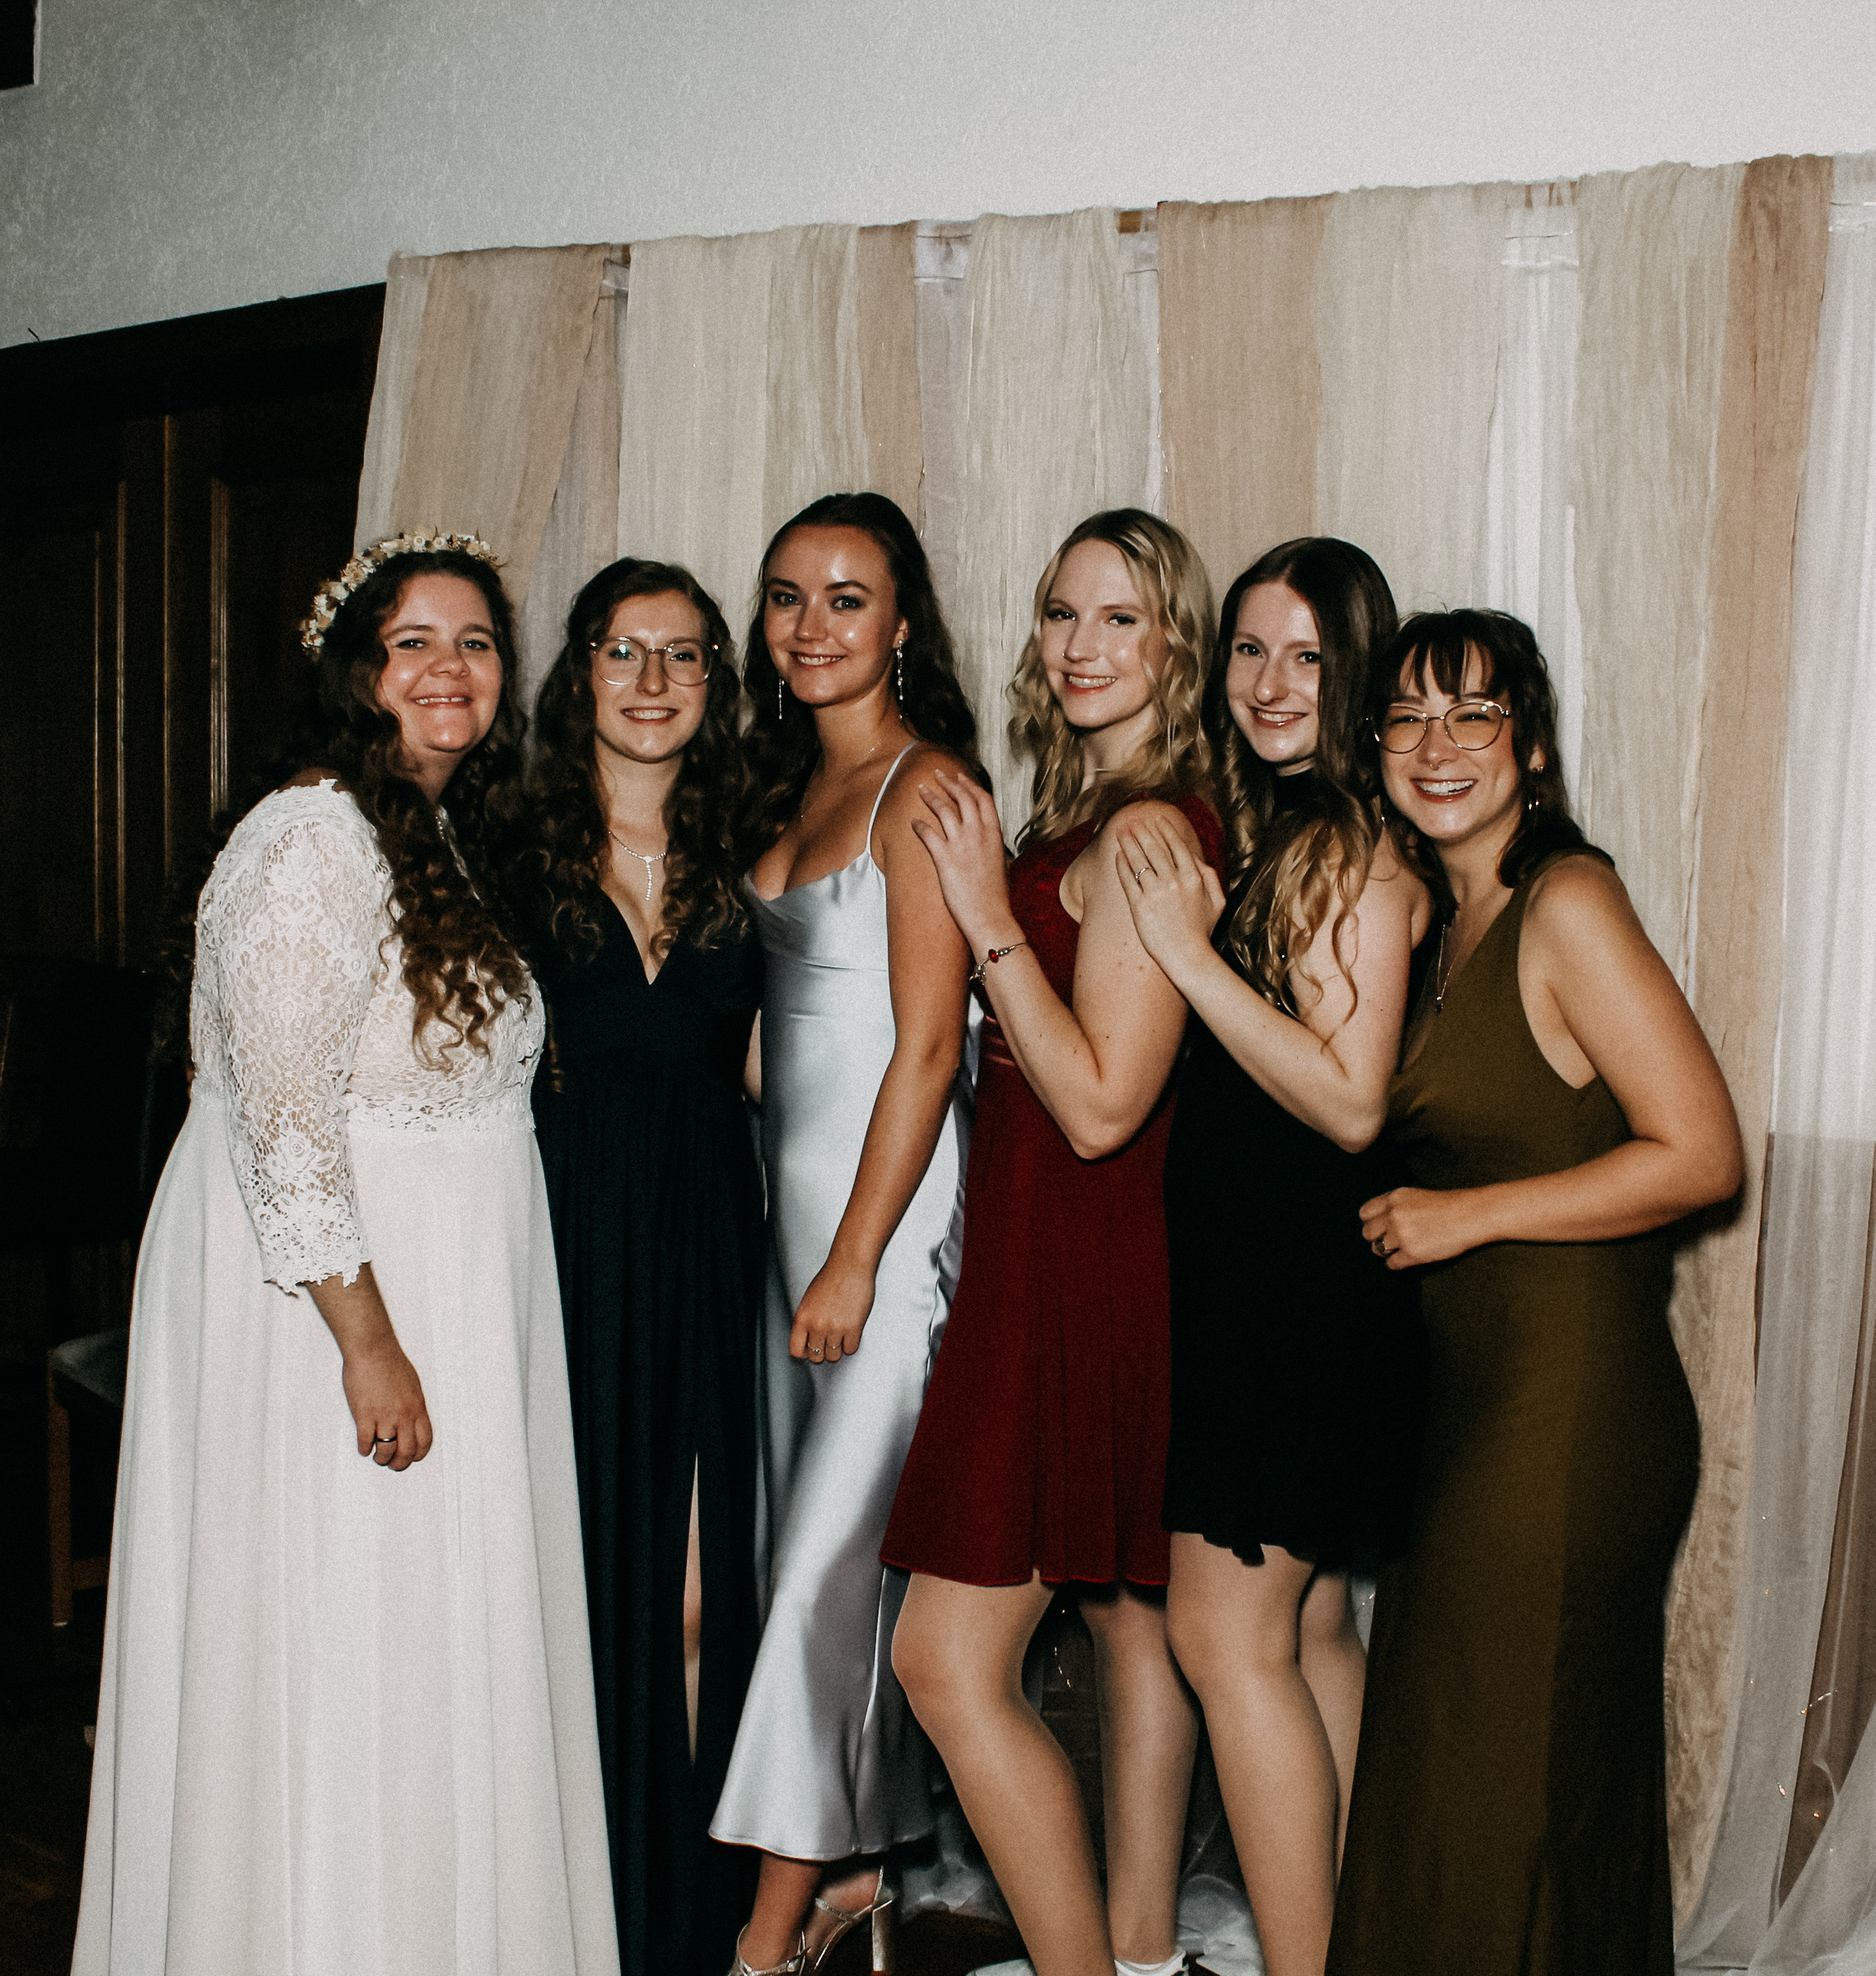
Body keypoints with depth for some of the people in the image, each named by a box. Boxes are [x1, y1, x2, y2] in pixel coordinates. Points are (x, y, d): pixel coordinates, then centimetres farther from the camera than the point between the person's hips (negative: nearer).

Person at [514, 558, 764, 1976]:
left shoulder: (739, 863, 10)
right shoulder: (518, 851, 2)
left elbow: (752, 1065, 13)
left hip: (707, 1246, 2)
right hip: (562, 1237, -2)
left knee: (698, 1590, 4)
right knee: (579, 1577, 2)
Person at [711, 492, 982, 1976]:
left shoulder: (923, 786, -11)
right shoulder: (792, 788, 14)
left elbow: (927, 1046, -15)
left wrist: (854, 1259, -16)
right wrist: (792, 1239, 12)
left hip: (891, 1204, -8)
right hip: (785, 1193, 8)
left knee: (830, 1555, -4)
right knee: (827, 1543, 12)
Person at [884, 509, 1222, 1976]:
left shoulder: (1146, 830, -18)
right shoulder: (1089, 819, 12)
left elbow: (1101, 1103, -21)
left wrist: (990, 917, -17)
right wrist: (996, 898, 10)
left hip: (1076, 1282, -10)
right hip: (1095, 1265, 10)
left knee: (949, 1655, -7)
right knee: (1132, 1620, 18)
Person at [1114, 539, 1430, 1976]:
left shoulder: (1358, 848, -14)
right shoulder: (1264, 834, 13)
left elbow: (1350, 1102, -20)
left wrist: (1193, 954, -19)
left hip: (1306, 1277, -9)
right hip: (1241, 1265, 9)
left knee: (1227, 1631, -5)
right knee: (1307, 1628, 14)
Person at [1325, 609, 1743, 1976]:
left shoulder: (1567, 903, -14)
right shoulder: (1451, 924, 13)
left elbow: (1702, 1155, -18)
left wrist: (1469, 1214, -16)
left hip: (1568, 1418, -9)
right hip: (1479, 1401, 9)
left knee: (1503, 1810, 2)